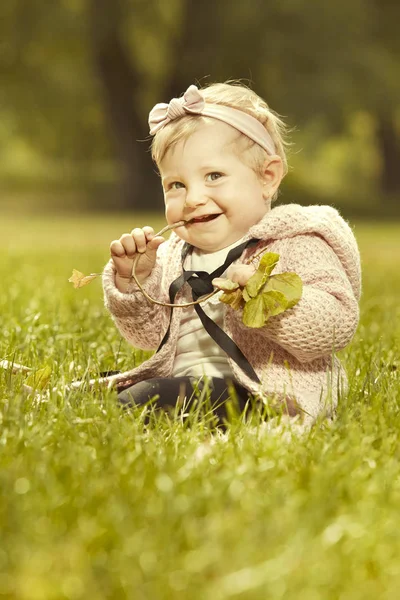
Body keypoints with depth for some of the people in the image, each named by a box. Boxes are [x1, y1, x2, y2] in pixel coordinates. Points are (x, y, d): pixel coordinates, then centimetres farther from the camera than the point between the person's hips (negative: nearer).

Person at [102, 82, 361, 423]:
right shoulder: (176, 254, 16)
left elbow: (338, 325, -17)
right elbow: (149, 335, 22)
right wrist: (133, 281, 4)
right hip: (179, 378, 8)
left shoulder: (295, 244, -6)